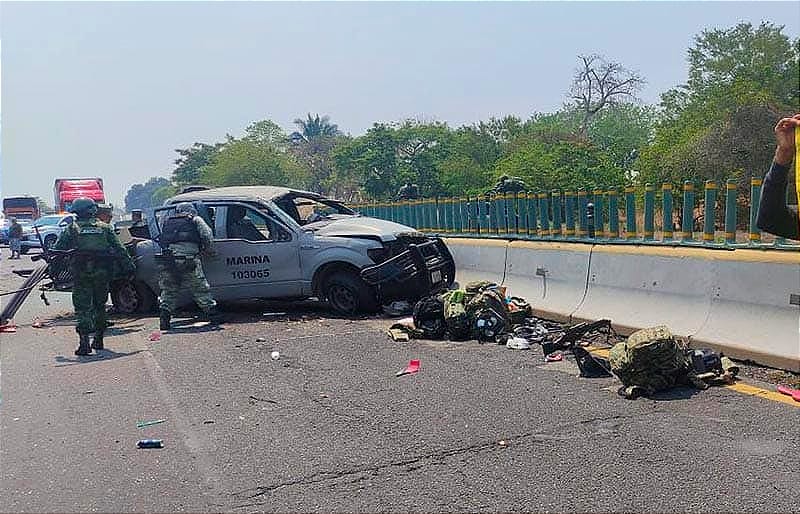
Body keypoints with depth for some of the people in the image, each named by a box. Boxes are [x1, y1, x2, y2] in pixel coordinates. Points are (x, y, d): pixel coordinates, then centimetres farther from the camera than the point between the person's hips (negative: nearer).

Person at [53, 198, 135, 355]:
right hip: (102, 274, 2)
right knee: (100, 305, 17)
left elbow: (57, 250, 3)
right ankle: (98, 339, 23)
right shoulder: (104, 228, 8)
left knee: (82, 308, -2)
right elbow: (119, 250, 5)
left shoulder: (71, 229, 4)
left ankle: (84, 342, -13)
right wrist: (129, 266, 6)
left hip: (81, 275, -2)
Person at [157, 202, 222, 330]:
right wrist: (209, 251, 17)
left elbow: (161, 240, 24)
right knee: (201, 290, 6)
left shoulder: (167, 221, 27)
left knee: (168, 292, 13)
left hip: (167, 260, 3)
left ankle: (164, 319, 7)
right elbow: (207, 235, 5)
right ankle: (213, 314, 9)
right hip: (189, 260, -3)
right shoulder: (195, 219, 17)